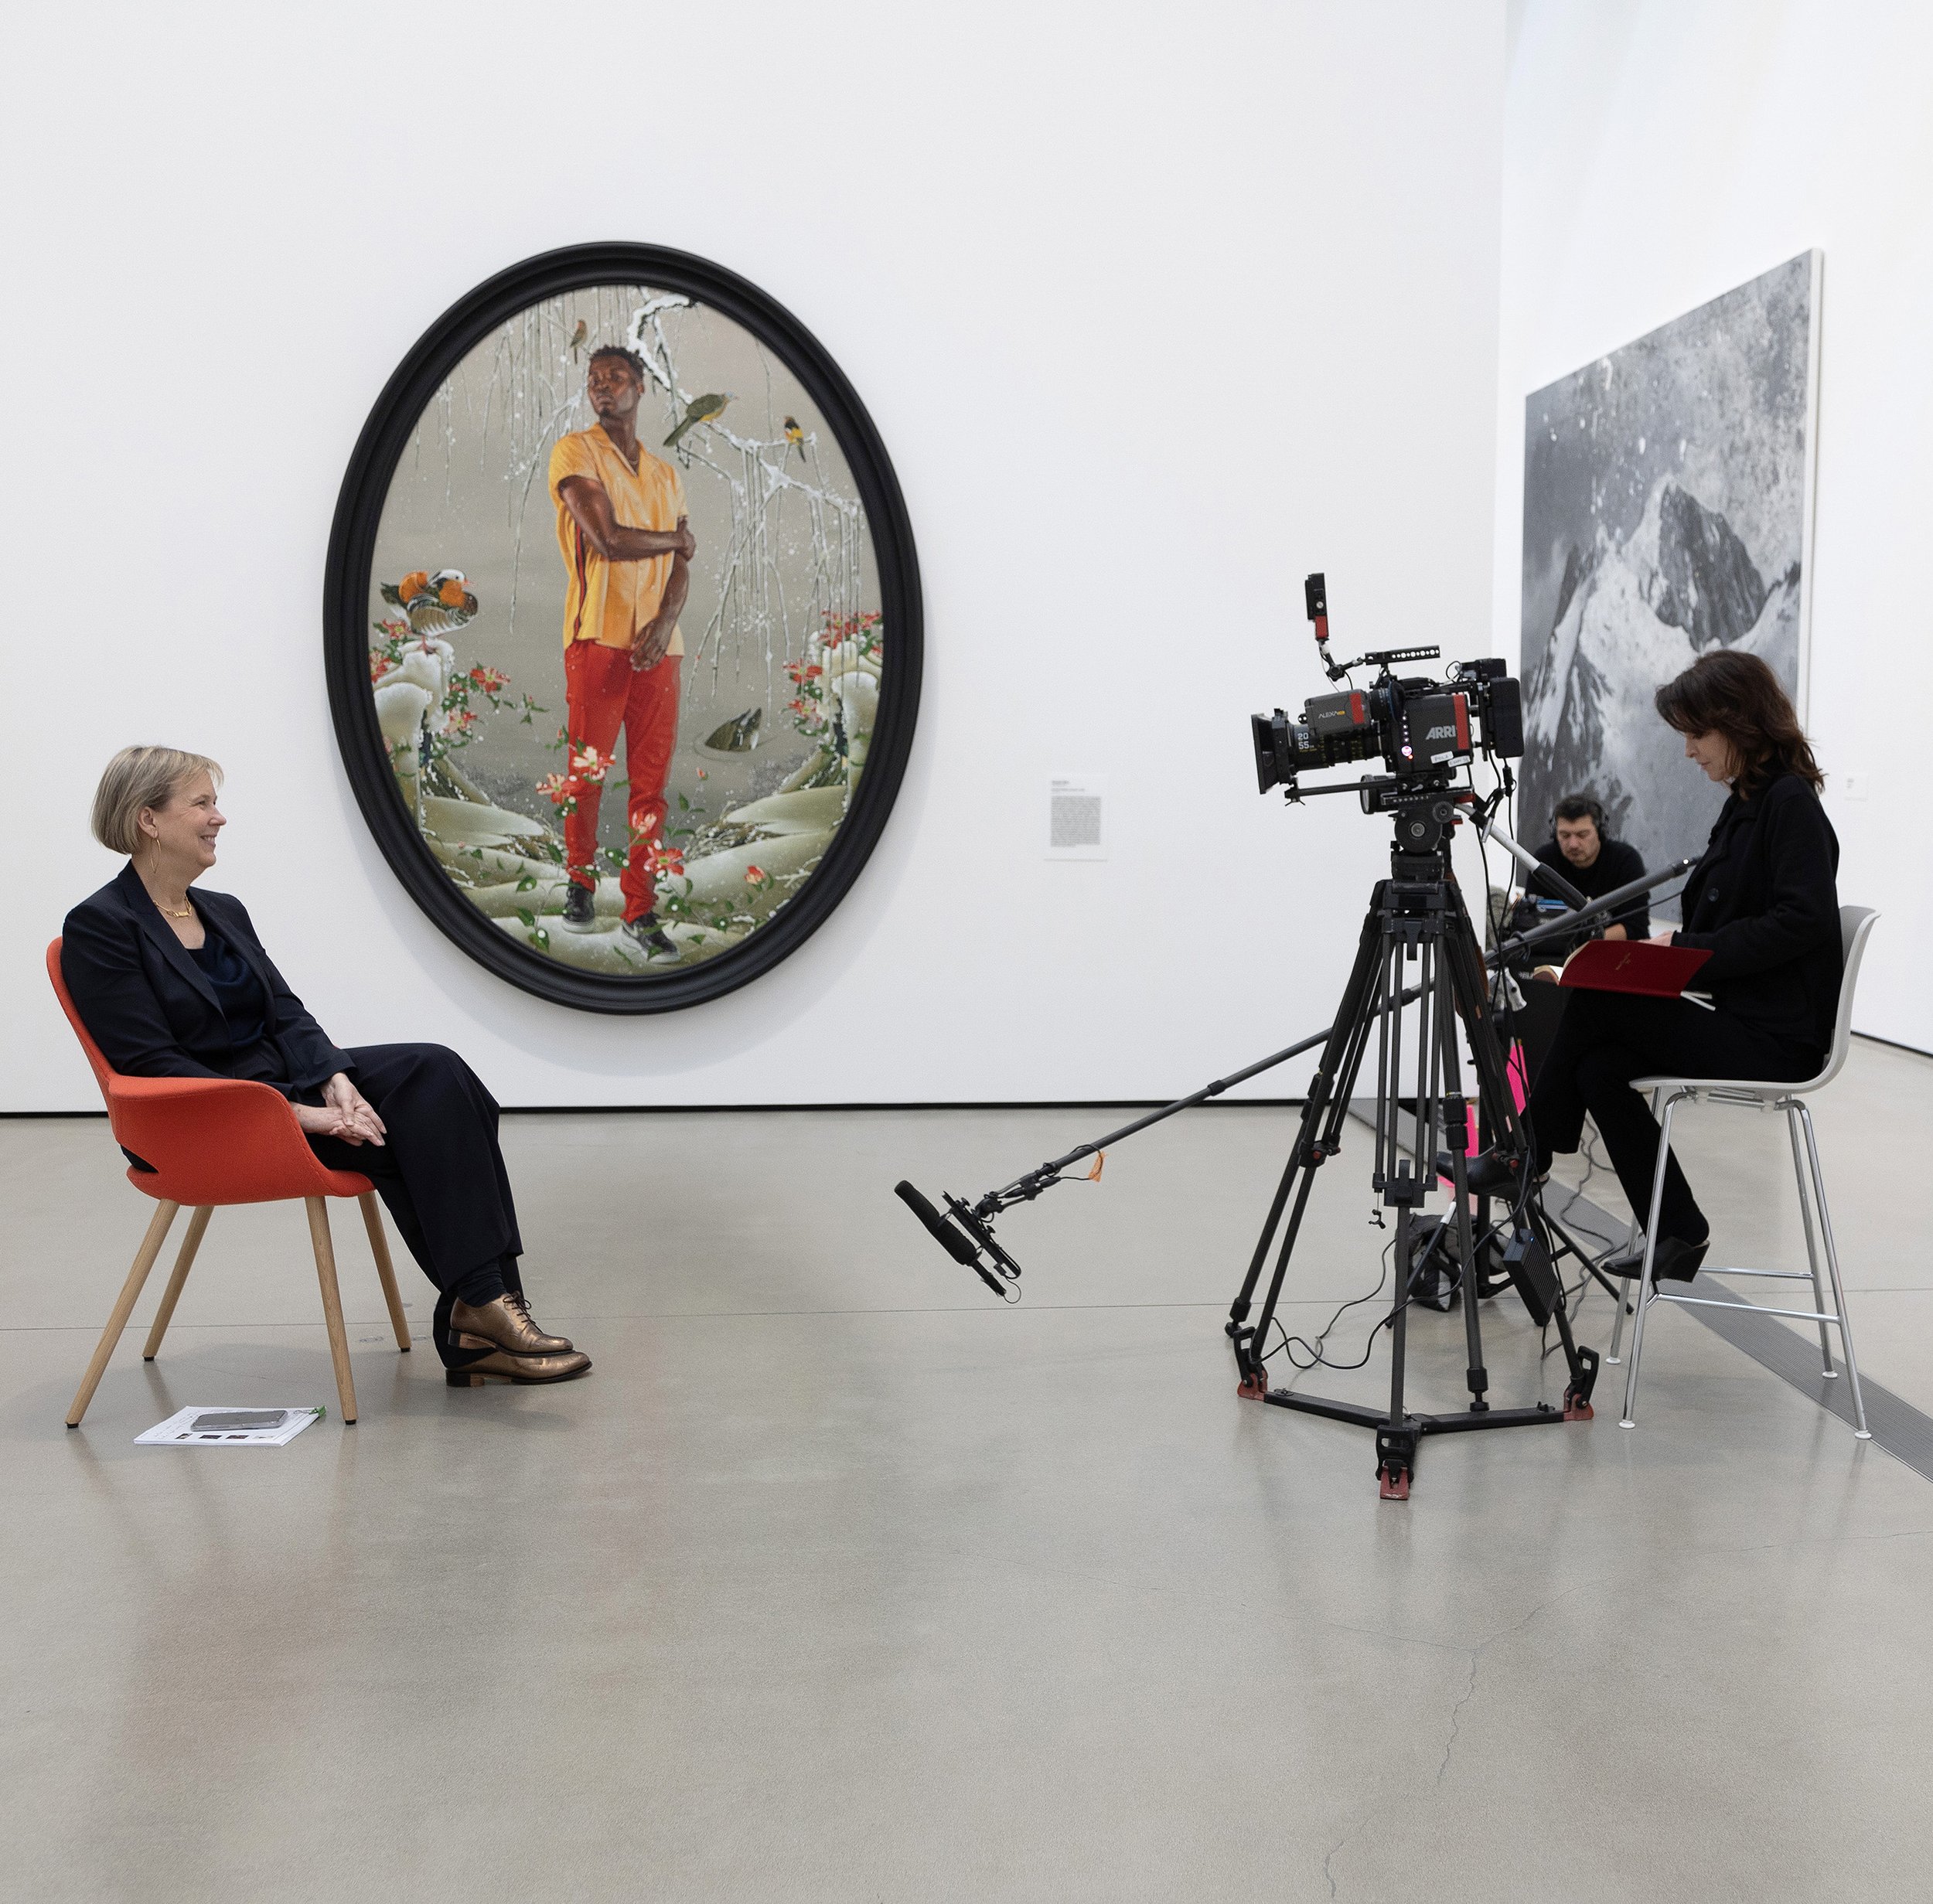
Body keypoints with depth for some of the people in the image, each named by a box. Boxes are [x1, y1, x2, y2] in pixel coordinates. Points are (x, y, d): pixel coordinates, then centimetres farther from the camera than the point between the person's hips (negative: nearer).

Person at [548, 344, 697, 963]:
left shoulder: (666, 474, 19)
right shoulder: (575, 452, 1)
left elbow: (680, 567, 10)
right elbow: (610, 542, -11)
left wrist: (665, 622, -10)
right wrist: (675, 538, 6)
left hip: (658, 642, 4)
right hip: (598, 634, -4)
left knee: (652, 781, 1)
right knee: (587, 771, 0)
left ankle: (641, 912, 5)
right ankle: (580, 880, 24)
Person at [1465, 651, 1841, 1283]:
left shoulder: (1791, 803, -13)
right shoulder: (1744, 803, 14)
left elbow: (1801, 921, -24)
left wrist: (1687, 946, -21)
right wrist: (1671, 943, -1)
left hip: (1775, 1040, -8)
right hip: (1740, 1020, 8)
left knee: (1594, 1006, -14)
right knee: (1599, 1068, -7)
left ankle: (1528, 1154, 4)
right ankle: (1677, 1234, 5)